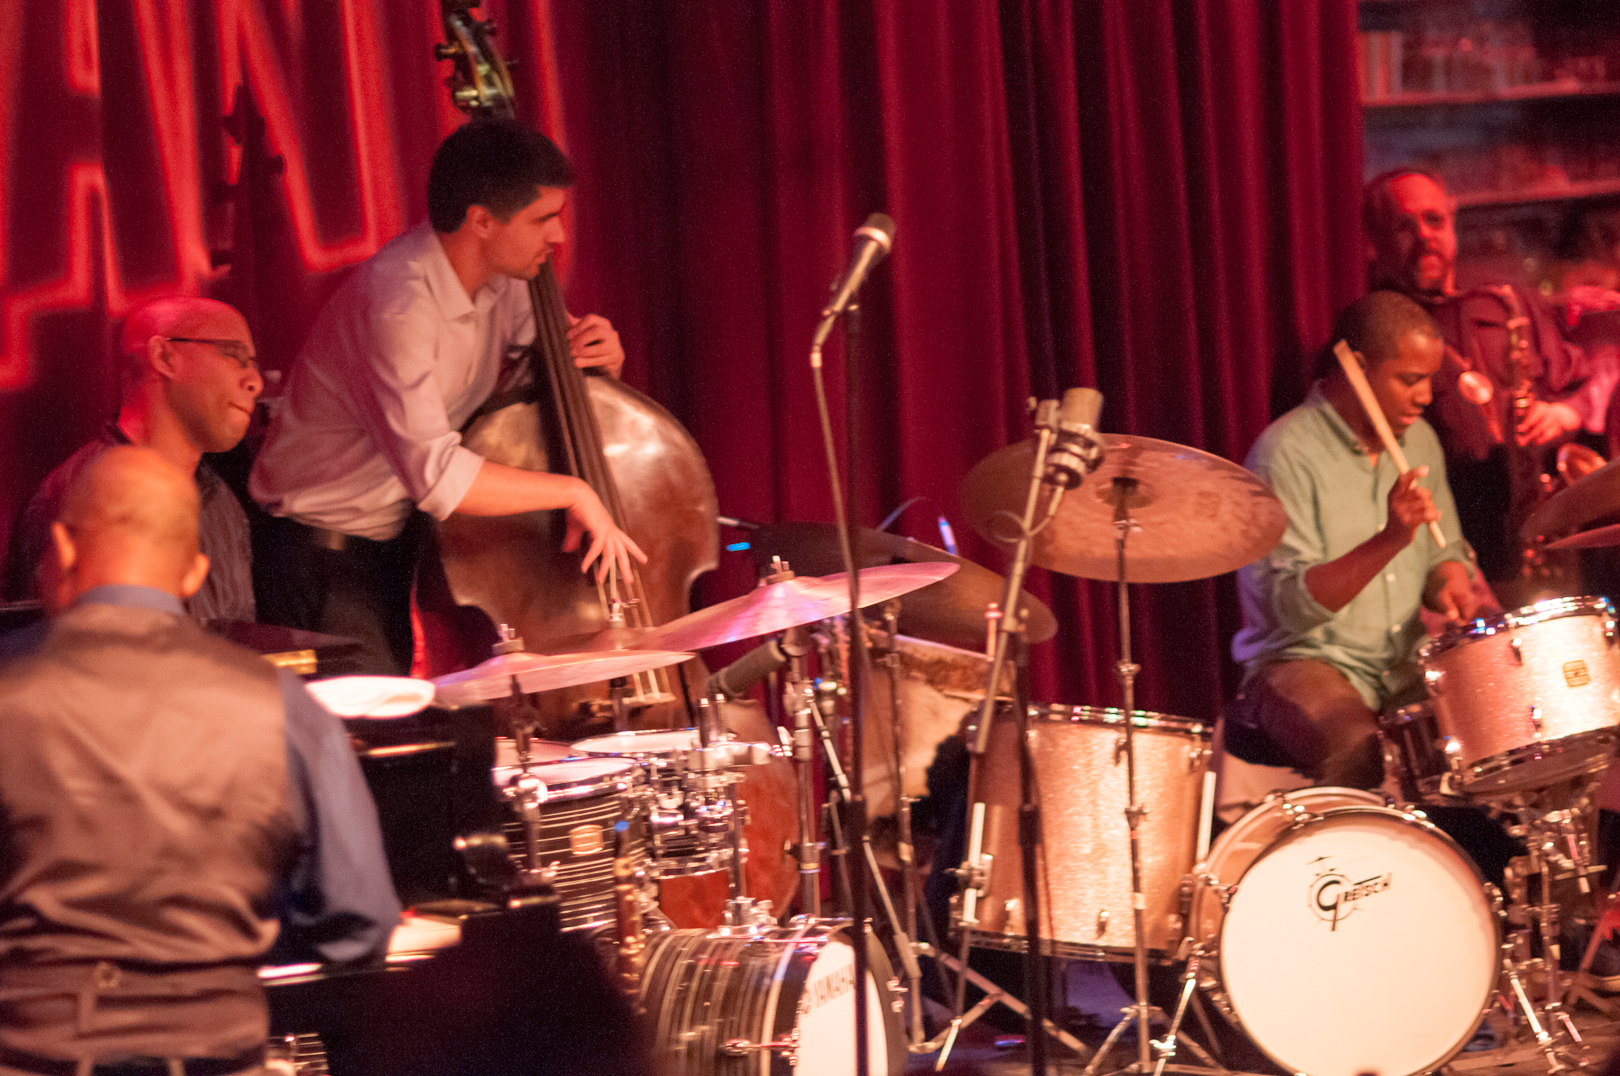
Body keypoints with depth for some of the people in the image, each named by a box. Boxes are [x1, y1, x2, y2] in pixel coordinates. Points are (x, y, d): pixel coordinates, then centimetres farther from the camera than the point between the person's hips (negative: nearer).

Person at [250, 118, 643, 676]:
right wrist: (573, 492, -28)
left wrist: (600, 354, -8)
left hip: (401, 540, 8)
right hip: (326, 556, -8)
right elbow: (437, 474, -38)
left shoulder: (497, 282, -1)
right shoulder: (397, 302, -29)